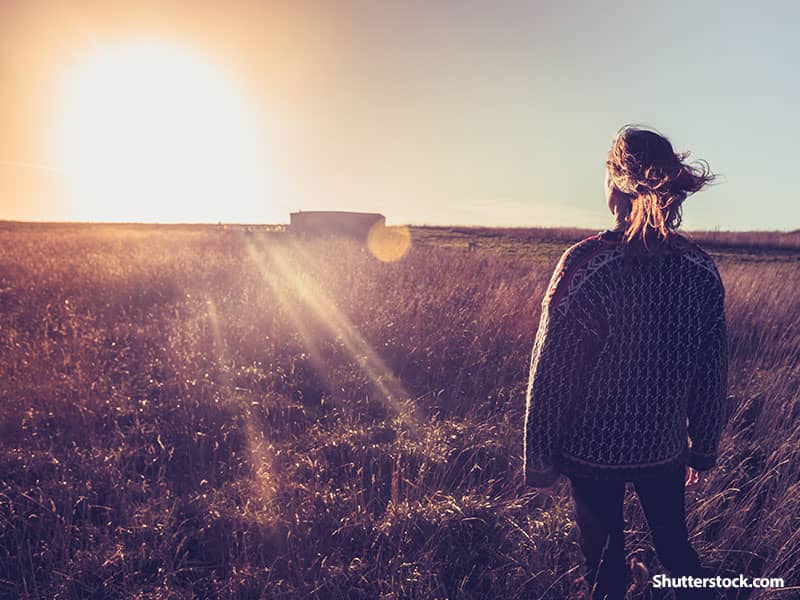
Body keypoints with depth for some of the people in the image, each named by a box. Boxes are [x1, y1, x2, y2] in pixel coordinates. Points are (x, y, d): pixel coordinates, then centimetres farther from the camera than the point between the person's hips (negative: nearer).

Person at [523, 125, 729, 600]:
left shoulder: (585, 262, -20)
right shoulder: (701, 268, -6)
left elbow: (552, 372, -17)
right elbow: (713, 373, 1)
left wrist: (540, 458, -5)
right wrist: (703, 449, 15)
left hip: (593, 447, -3)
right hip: (665, 447, 4)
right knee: (677, 551, 25)